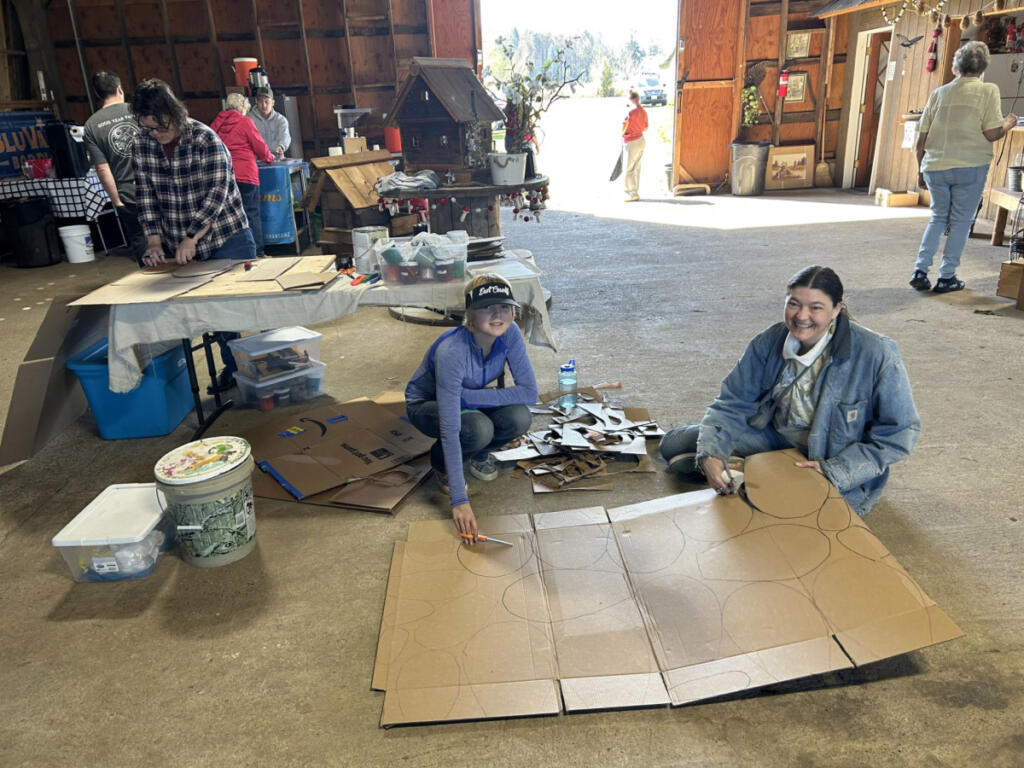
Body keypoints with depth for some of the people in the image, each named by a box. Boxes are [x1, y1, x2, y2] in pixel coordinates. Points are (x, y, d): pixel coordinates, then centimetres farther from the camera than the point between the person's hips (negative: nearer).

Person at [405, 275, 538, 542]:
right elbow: (450, 429, -40)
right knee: (479, 429, -35)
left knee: (519, 418, -24)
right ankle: (441, 461, -1)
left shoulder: (509, 333, -23)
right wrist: (459, 500, -43)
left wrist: (468, 396, -32)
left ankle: (480, 454, 8)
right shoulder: (451, 352, -38)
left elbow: (529, 392, -23)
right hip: (425, 405, -5)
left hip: (466, 398, 5)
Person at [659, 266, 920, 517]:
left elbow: (899, 433, -18)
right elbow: (732, 403, -9)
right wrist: (710, 453, -28)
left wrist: (835, 471, -26)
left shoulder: (877, 355, -24)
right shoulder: (769, 342, -11)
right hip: (774, 438, 4)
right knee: (674, 443, 1)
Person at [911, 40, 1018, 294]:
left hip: (935, 167, 3)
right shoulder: (987, 90, -2)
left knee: (939, 216, 18)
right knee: (961, 221, 8)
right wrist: (1009, 123, 12)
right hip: (970, 166, -3)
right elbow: (991, 133, -9)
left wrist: (921, 170, 19)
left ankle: (920, 270, 7)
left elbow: (921, 139, 9)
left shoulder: (938, 93, 9)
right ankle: (947, 277, 8)